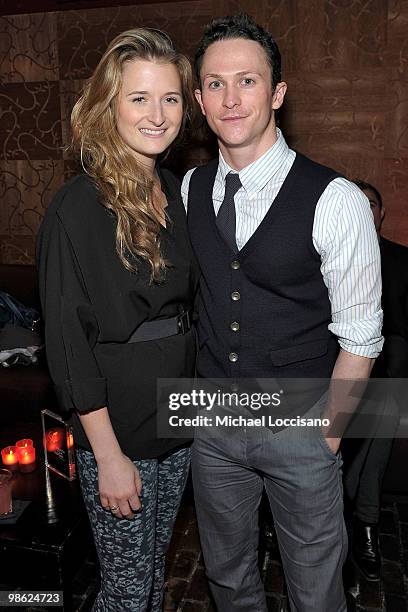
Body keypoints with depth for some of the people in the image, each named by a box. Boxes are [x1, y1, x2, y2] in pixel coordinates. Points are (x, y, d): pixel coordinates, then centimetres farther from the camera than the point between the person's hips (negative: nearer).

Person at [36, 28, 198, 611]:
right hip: (116, 430, -6)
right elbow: (67, 342, -16)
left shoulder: (177, 192, 5)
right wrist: (108, 455, -15)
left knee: (156, 563, 23)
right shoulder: (78, 206, -16)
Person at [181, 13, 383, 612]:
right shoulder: (189, 190, -1)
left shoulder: (335, 201, -17)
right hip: (212, 420, 4)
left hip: (301, 427, -3)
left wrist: (329, 430, -6)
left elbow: (359, 336, -10)